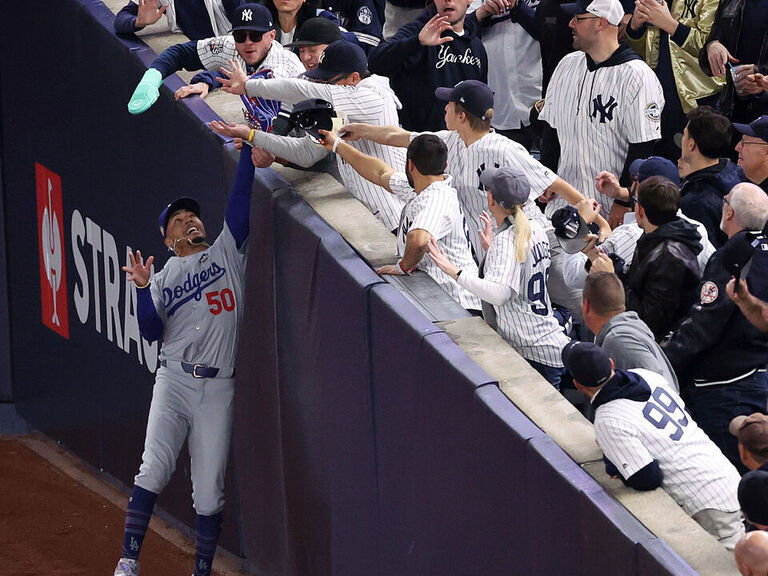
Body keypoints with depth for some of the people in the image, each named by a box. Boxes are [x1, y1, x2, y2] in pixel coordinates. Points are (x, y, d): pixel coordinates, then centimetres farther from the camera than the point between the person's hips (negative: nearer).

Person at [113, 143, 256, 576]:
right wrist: (143, 290, -15)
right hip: (174, 382, 0)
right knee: (155, 467, -18)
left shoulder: (226, 253, 14)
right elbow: (153, 333, 0)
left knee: (210, 489, 0)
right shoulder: (163, 279, 15)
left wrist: (248, 146, -7)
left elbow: (240, 201, 1)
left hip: (218, 388, 0)